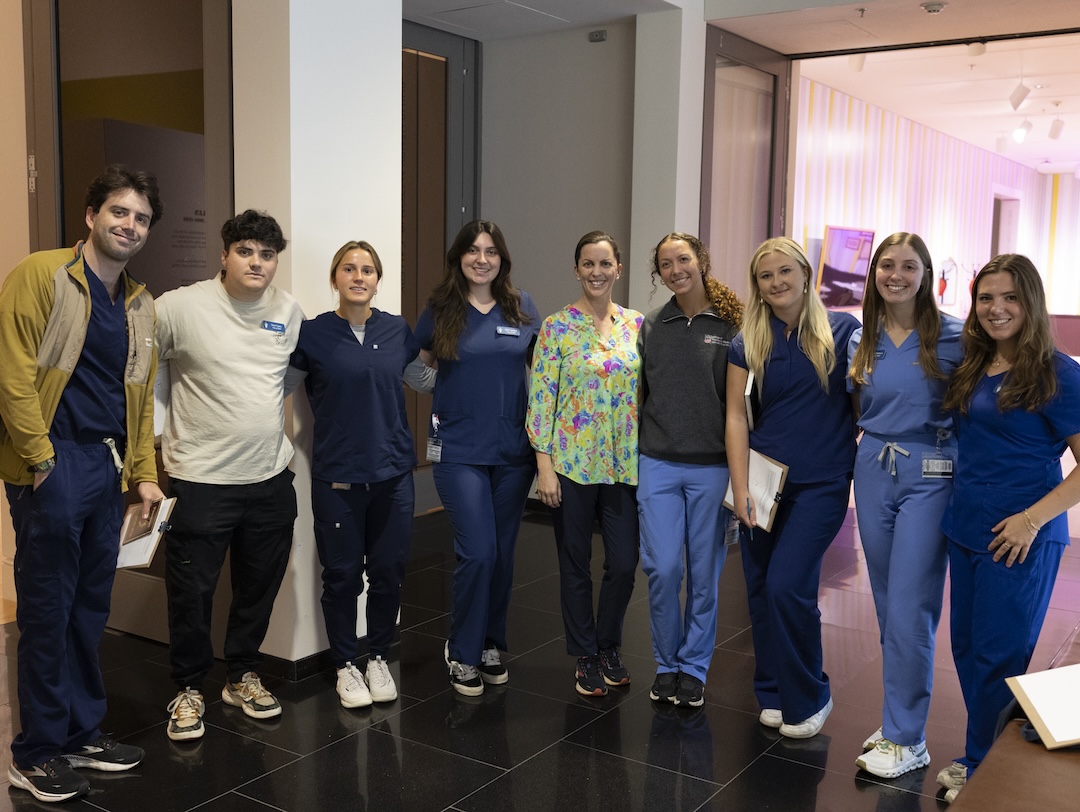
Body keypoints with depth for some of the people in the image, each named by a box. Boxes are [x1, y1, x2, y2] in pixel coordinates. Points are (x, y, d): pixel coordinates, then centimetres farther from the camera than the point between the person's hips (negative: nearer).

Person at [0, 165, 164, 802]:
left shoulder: (140, 305, 15)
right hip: (54, 464, -6)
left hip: (109, 465, 6)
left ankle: (82, 733, 27)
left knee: (92, 608, 13)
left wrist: (145, 474, 12)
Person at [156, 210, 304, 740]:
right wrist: (159, 435, -7)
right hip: (200, 479, -4)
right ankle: (189, 689, 24)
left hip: (271, 478, 5)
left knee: (259, 587, 16)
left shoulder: (289, 312, 5)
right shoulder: (181, 307, -10)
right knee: (192, 592, 5)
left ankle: (243, 676, 35)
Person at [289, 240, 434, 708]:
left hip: (393, 473, 3)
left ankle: (379, 659, 29)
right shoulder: (312, 334, -4)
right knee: (342, 576, 6)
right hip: (337, 477, -2)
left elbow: (425, 380, 20)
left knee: (388, 572, 9)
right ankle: (345, 666, 25)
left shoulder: (397, 332, 5)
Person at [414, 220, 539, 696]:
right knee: (477, 553, -9)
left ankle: (491, 645, 29)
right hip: (460, 450, -3)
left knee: (503, 553, 10)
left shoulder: (521, 307, 5)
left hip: (513, 450, 3)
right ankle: (462, 654, 11)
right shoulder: (440, 309, 0)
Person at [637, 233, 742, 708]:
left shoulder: (731, 326, -2)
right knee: (661, 569, -1)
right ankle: (666, 664, 19)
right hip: (658, 464, 2)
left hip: (711, 467, -2)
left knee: (704, 572, 7)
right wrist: (632, 457, 11)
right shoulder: (650, 327, 7)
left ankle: (694, 668, 23)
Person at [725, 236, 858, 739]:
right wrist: (740, 490, -7)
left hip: (821, 483, -3)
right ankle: (772, 694, 26)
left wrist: (854, 455, -5)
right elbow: (736, 417, 0)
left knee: (786, 586, -11)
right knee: (760, 590, 7)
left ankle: (808, 698, 10)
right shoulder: (748, 344, 4)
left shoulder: (842, 331, -2)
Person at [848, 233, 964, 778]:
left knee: (909, 610, -4)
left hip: (929, 477, -5)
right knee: (888, 606, 13)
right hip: (873, 472, 5)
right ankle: (901, 716, 27)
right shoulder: (861, 340, 8)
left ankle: (906, 739, 8)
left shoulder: (951, 337, -6)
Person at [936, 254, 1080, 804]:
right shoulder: (973, 369, 9)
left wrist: (1033, 518, -20)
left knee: (999, 656, 4)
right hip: (966, 529, 7)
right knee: (967, 648, 14)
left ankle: (984, 771, 20)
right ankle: (985, 755, 31)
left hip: (1019, 539, -7)